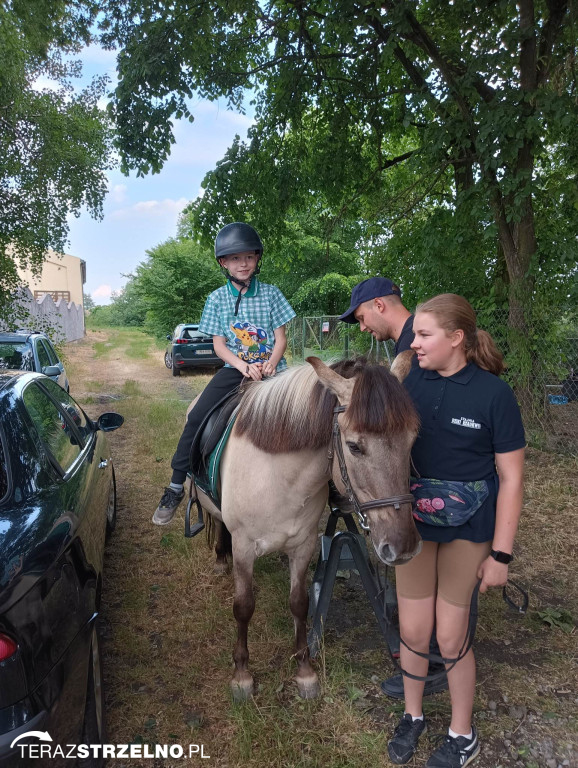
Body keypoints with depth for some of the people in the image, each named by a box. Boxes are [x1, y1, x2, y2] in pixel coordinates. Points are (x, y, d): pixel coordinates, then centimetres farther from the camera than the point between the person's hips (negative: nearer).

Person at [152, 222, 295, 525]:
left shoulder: (270, 293, 3)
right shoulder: (217, 298, 4)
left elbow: (280, 338, 2)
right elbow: (219, 345, 1)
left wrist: (269, 365, -18)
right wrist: (245, 367, -17)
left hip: (271, 369, 0)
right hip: (235, 368, 0)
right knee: (197, 417, -14)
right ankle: (176, 486, -3)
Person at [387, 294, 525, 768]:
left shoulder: (494, 393, -15)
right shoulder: (411, 384, -5)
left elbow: (511, 479, -12)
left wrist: (501, 554, -11)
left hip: (467, 530, -3)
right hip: (414, 521, 3)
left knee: (450, 636, 8)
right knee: (413, 629, 12)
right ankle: (413, 716, 39)